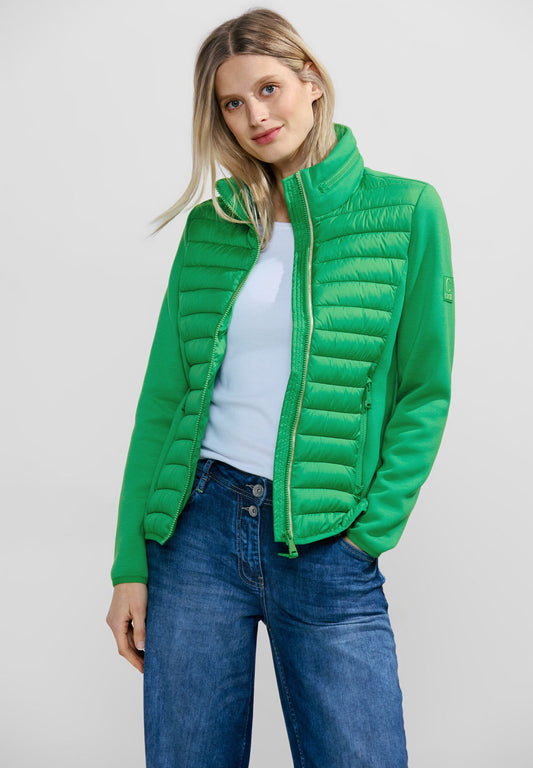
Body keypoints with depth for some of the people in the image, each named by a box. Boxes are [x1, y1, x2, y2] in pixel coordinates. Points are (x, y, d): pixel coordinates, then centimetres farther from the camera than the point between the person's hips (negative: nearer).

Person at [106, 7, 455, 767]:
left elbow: (423, 392, 0)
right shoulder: (211, 224, 6)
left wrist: (369, 534, -8)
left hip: (327, 551, -2)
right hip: (199, 527, 3)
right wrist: (131, 562, 2)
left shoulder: (404, 211, -1)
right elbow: (164, 396, 6)